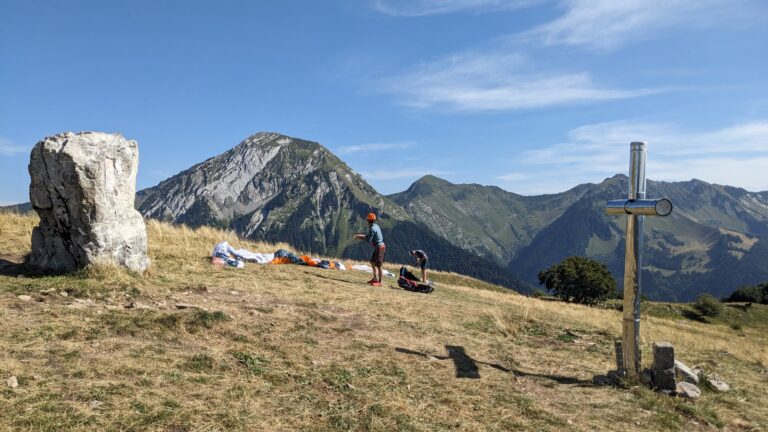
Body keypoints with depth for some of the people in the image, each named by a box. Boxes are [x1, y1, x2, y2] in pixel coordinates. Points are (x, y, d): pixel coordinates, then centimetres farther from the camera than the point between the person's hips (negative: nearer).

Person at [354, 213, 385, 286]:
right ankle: (375, 278, 27)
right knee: (373, 262, 21)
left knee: (378, 265, -5)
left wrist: (361, 238, 0)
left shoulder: (372, 228, -19)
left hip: (379, 247, -10)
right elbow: (370, 236, 20)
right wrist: (361, 236, 15)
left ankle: (379, 282, -1)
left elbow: (368, 240, -17)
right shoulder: (376, 226, 10)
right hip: (379, 246, 10)